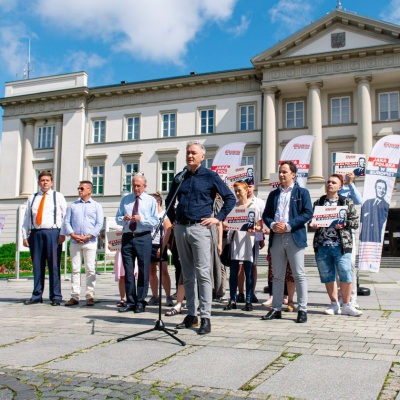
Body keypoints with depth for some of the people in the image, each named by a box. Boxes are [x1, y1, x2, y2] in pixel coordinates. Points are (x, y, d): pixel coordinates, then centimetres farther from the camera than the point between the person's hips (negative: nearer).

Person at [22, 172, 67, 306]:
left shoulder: (58, 196, 9)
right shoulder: (32, 198, 18)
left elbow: (66, 215, 1)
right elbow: (27, 218, 15)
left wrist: (63, 233, -8)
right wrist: (25, 235, 6)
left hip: (52, 233, -3)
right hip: (35, 233, 3)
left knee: (54, 265, -4)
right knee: (37, 265, 6)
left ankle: (56, 296, 1)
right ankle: (37, 296, 13)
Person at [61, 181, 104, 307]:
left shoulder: (96, 206, 8)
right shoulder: (73, 205, 14)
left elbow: (99, 224, 0)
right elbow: (66, 222, 10)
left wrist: (88, 236, -10)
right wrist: (73, 235, -6)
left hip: (90, 242, -2)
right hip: (74, 242, 3)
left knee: (90, 269, -3)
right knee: (75, 269, 3)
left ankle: (90, 296, 1)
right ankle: (75, 296, 7)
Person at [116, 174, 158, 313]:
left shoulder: (151, 200, 6)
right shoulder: (125, 200, 17)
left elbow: (155, 220, -3)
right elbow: (117, 218, 15)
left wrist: (141, 219, -18)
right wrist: (123, 218, -7)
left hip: (143, 238, -3)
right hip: (127, 238, 3)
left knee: (143, 271, -2)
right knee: (128, 271, 5)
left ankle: (140, 302, 6)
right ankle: (130, 302, 12)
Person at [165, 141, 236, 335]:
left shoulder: (210, 176, 1)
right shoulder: (180, 177, 13)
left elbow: (230, 198, 2)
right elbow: (169, 200, 27)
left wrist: (218, 218, -5)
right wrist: (173, 218, 17)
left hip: (200, 228, -5)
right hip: (181, 229, 5)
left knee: (202, 273, -9)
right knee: (187, 274, 9)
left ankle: (205, 318, -6)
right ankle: (191, 314, 17)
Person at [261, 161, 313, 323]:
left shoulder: (302, 192, 5)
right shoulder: (273, 194, 18)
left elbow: (308, 213, -6)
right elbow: (266, 215, 15)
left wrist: (288, 225, -14)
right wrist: (272, 225, -7)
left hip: (294, 238, -4)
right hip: (276, 238, 4)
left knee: (299, 275, -2)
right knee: (277, 276, 9)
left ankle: (302, 309, 3)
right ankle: (276, 308, 14)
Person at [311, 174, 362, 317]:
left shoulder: (347, 202, 7)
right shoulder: (318, 202, 14)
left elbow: (355, 222, 4)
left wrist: (343, 223, -14)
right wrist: (313, 224, -1)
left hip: (341, 245, -3)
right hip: (321, 245, 3)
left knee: (346, 275, -6)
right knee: (327, 276, 6)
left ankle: (346, 305, 8)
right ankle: (334, 304, 19)